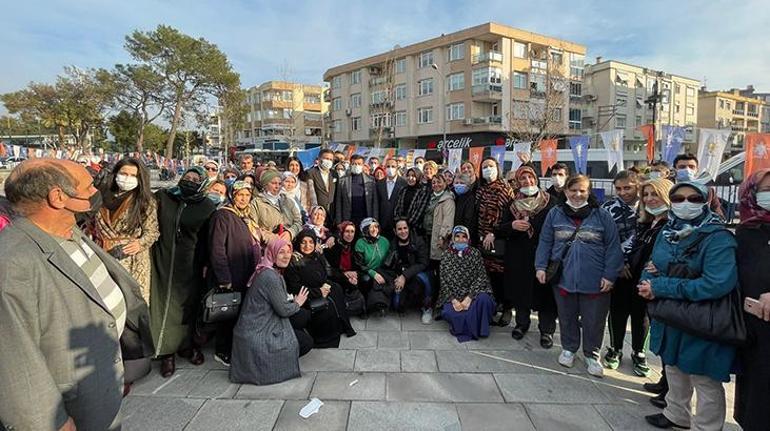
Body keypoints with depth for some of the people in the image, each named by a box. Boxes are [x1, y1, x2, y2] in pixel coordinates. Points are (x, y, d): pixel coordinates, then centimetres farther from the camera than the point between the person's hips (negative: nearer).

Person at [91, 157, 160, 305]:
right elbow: (94, 224, 21)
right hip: (103, 257, 4)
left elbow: (152, 231, 0)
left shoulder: (146, 201, 0)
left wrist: (141, 243, -17)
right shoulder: (105, 196, 12)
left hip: (132, 261, -4)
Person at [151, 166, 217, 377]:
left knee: (187, 304, 5)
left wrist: (206, 264, -3)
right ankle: (166, 353, 13)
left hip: (190, 265, -1)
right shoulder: (162, 197, 5)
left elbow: (210, 239, 1)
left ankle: (187, 345, 23)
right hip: (162, 261, 1)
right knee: (163, 304, 2)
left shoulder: (207, 207, 0)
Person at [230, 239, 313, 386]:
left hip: (258, 324, 9)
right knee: (307, 342, -3)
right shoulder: (270, 276, -23)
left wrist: (293, 300, 0)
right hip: (256, 334, -9)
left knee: (304, 315, 6)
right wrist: (297, 303, 0)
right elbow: (283, 310, -19)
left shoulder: (270, 272, 7)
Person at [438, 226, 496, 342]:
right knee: (448, 312, -30)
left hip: (473, 293, 0)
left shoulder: (475, 253, 2)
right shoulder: (447, 255, 5)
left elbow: (481, 277, -5)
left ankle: (477, 328, -6)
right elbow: (443, 280, 1)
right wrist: (453, 300, -13)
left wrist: (469, 297, -17)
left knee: (483, 299, -33)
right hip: (453, 296, 0)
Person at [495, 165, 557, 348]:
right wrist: (512, 225, -13)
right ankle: (522, 323, 30)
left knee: (544, 292, 1)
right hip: (518, 257, 3)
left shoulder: (549, 202, -1)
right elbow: (498, 230, 6)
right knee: (520, 290, 11)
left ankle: (547, 330, 17)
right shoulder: (513, 204, 8)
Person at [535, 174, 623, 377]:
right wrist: (541, 266, -3)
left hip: (594, 281, -1)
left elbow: (613, 247, -3)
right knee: (567, 318, 15)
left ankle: (592, 355, 30)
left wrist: (610, 275, -8)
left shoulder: (602, 216, -2)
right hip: (563, 277, 1)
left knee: (593, 321, 9)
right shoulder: (555, 214, 2)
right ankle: (568, 349, 35)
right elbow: (545, 242, 4)